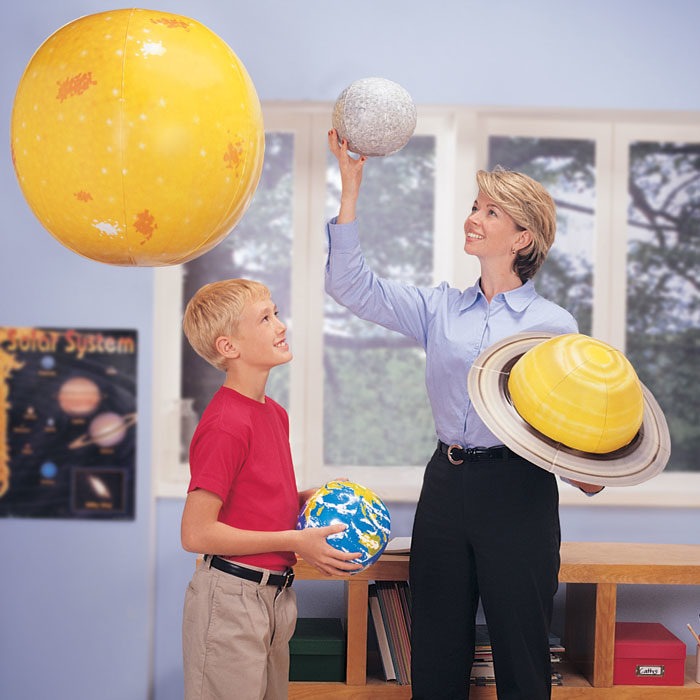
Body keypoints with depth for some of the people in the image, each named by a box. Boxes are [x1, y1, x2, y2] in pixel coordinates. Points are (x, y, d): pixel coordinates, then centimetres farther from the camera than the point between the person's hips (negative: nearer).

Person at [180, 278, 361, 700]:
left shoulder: (275, 413, 8)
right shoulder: (225, 424, -20)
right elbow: (196, 533, -21)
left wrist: (307, 498, 2)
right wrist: (296, 542, -18)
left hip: (274, 596, 9)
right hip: (231, 599, -9)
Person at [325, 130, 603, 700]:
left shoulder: (554, 324, 0)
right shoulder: (441, 308, 10)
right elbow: (352, 286, 3)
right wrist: (350, 186, -1)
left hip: (519, 493, -3)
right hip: (446, 487, 4)